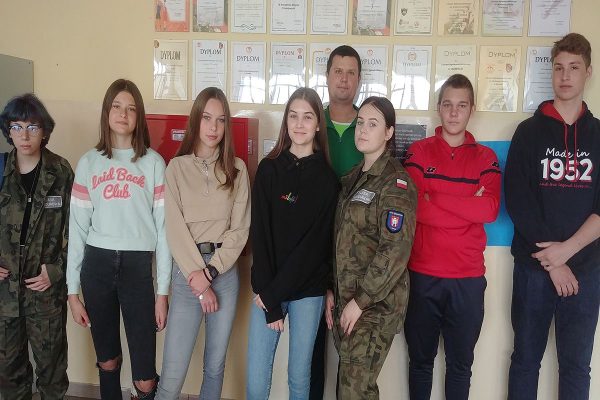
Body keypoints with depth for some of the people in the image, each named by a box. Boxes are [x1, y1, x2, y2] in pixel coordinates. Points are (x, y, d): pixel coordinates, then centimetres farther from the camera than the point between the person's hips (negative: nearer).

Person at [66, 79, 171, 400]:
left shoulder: (153, 162, 2)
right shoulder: (89, 162, 7)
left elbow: (163, 228, -1)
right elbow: (77, 228, 6)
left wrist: (162, 291, -4)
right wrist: (72, 291, 4)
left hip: (138, 265, -2)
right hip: (97, 264, 2)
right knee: (107, 362, 16)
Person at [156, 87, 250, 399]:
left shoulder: (237, 169, 5)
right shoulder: (177, 167, 0)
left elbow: (240, 229, 0)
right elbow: (175, 229, -6)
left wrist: (210, 271, -10)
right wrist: (198, 280, -12)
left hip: (225, 271, 2)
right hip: (187, 270, -2)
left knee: (215, 366, 13)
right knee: (172, 375, -2)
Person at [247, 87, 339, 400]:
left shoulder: (327, 178, -1)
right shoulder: (269, 169, 1)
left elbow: (316, 243, -7)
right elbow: (260, 234, -4)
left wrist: (274, 293, -11)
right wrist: (269, 300, -10)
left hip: (308, 289, 0)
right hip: (267, 288, 1)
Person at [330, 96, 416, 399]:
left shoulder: (395, 183, -12)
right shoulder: (353, 178, 12)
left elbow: (395, 251, -19)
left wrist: (360, 301, -17)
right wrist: (333, 293, 9)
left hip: (375, 305, -7)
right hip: (345, 299, 7)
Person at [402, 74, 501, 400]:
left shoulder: (485, 158, 5)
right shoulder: (418, 151, 2)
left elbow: (491, 210, -12)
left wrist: (433, 197, -15)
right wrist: (468, 206, -13)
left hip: (469, 277, 1)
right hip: (423, 274, -1)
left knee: (460, 363, 14)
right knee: (420, 360, 14)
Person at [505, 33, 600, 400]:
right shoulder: (529, 131, 2)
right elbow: (518, 202, -6)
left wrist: (567, 249, -14)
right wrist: (551, 261, -11)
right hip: (533, 266, -1)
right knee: (526, 358, 9)